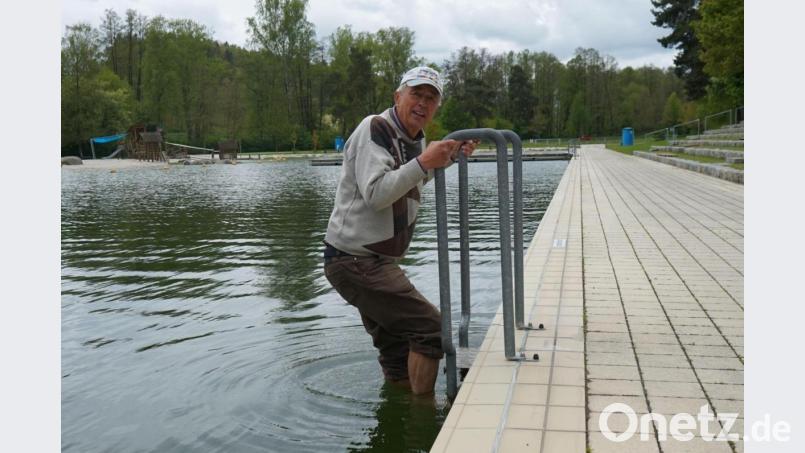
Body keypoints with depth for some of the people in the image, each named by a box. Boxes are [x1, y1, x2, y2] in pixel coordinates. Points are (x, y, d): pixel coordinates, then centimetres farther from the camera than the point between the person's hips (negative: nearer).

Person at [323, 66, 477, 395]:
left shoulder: (415, 139, 13)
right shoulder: (374, 129, -14)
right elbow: (375, 194, -27)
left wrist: (452, 156, 27)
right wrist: (423, 162, -29)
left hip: (375, 261, 10)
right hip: (355, 260, -10)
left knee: (398, 349, 17)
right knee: (431, 330, -12)